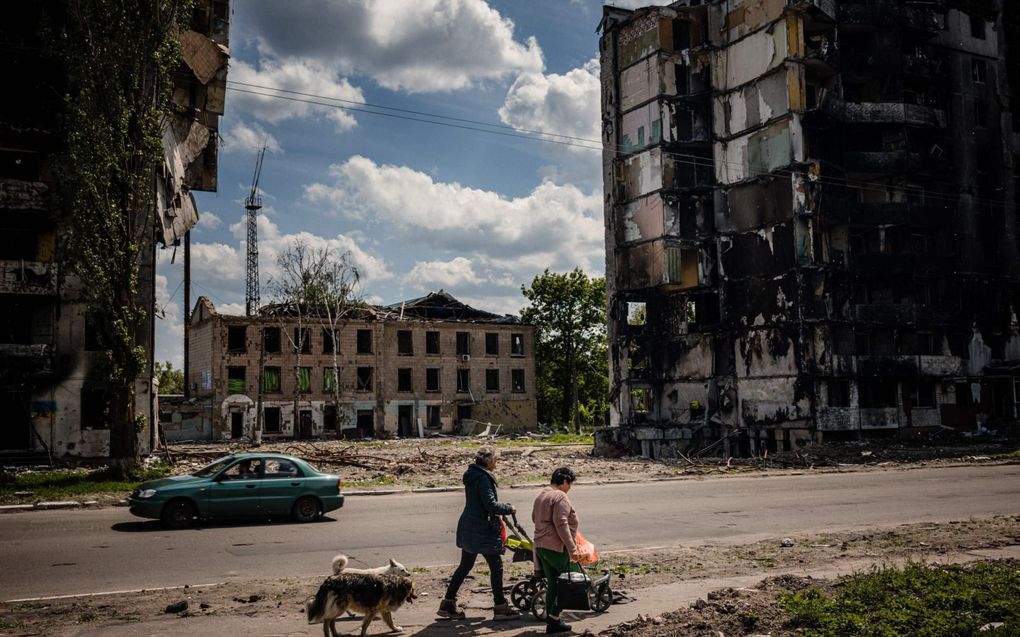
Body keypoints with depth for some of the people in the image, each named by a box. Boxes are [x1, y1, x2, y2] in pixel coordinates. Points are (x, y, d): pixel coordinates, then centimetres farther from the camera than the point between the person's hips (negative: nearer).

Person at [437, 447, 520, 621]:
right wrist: (509, 508, -8)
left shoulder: (472, 475, 12)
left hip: (468, 528, 9)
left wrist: (497, 515, 15)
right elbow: (491, 504, -23)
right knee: (496, 566, 2)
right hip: (482, 530, -9)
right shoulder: (483, 477, -18)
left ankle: (448, 603, 17)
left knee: (465, 566, 15)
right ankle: (500, 606, 9)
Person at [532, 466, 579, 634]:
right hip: (556, 547, -9)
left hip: (540, 546, 9)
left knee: (552, 584, 13)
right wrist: (572, 548, -20)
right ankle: (553, 617, -1)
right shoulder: (560, 497, -13)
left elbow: (534, 518, 25)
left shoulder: (541, 496, 17)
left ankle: (551, 621, 16)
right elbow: (561, 524, -20)